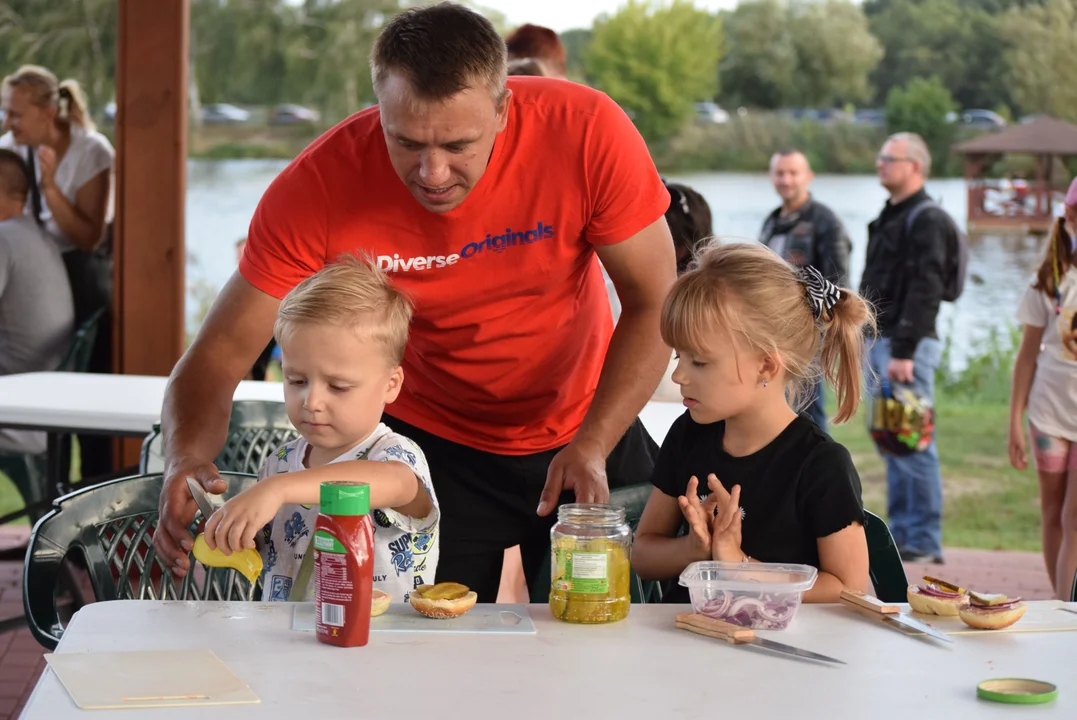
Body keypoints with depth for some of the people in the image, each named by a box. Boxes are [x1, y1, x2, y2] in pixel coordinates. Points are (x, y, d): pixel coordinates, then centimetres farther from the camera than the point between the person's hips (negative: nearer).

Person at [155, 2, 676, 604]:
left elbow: (655, 306, -17)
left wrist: (593, 445, -28)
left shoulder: (587, 131, -28)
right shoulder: (318, 188, -28)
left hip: (586, 424, 2)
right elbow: (220, 353, -25)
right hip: (431, 439, -1)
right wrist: (188, 456, -45)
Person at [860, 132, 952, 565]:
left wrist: (904, 351, -25)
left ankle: (924, 541, -4)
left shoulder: (928, 220, -12)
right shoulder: (889, 217, 19)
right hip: (880, 342, 10)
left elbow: (925, 291, -20)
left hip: (908, 346, -10)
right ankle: (900, 532, 17)